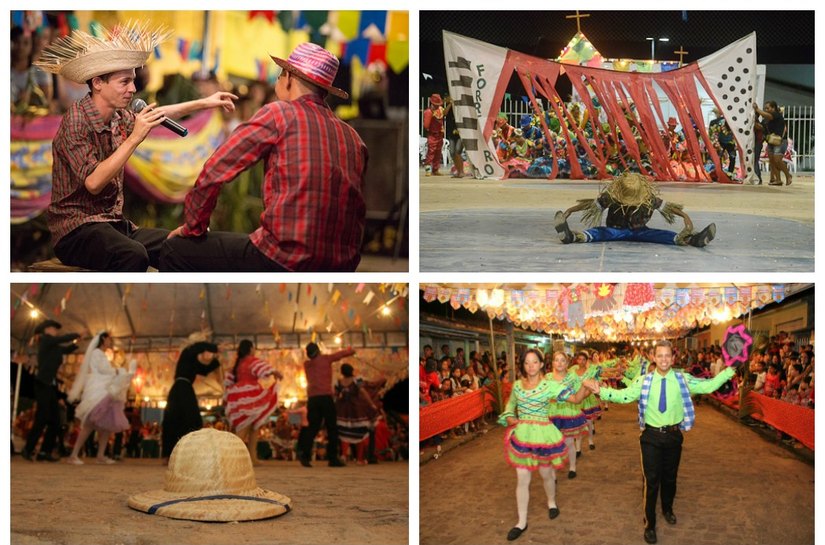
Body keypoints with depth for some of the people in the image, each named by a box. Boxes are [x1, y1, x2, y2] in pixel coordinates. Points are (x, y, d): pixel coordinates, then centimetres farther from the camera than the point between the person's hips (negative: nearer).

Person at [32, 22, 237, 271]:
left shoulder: (119, 117, 6)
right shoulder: (75, 122, -16)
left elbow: (157, 115, 29)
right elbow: (93, 182, -26)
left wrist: (204, 103, 32)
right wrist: (134, 138, -26)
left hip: (114, 223, 8)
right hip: (76, 230, -8)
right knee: (133, 255, -34)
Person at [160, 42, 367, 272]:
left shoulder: (279, 114, -4)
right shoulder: (354, 140, 10)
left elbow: (214, 171, -5)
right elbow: (357, 215, 14)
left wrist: (192, 227, 9)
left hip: (284, 262, -7)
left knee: (176, 250, 11)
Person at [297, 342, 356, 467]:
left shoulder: (306, 365, 15)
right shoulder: (325, 359, 4)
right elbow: (341, 354, 13)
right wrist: (350, 351, 32)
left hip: (312, 399, 4)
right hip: (326, 397, -4)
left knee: (312, 428, 6)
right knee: (332, 428, 1)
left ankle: (305, 455, -9)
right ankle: (333, 458, -3)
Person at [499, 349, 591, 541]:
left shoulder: (550, 385, -9)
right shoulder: (517, 385, 2)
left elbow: (575, 398, -12)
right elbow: (510, 404, 19)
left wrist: (585, 387, -31)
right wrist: (508, 417, -1)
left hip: (542, 434, -2)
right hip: (521, 435, 2)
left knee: (546, 474, 15)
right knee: (522, 479, 3)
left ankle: (551, 502, 46)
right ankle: (522, 522, 12)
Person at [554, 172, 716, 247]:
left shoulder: (650, 197, -10)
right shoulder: (611, 195, -14)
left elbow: (666, 206, -4)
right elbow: (591, 204, -12)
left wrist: (686, 217, -18)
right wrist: (568, 212, -22)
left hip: (639, 231, 2)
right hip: (616, 229, -2)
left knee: (658, 234, -26)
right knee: (601, 232, -35)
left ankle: (691, 239, -49)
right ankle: (573, 236, -67)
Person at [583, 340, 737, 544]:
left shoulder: (683, 379, -4)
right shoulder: (644, 381, -7)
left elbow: (708, 386, -7)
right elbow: (624, 395, -14)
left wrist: (729, 371, -15)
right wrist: (601, 391, -29)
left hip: (673, 435, 2)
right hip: (651, 436, -2)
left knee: (670, 477, 18)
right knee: (652, 480, -1)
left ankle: (667, 509, 46)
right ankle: (650, 524, 12)